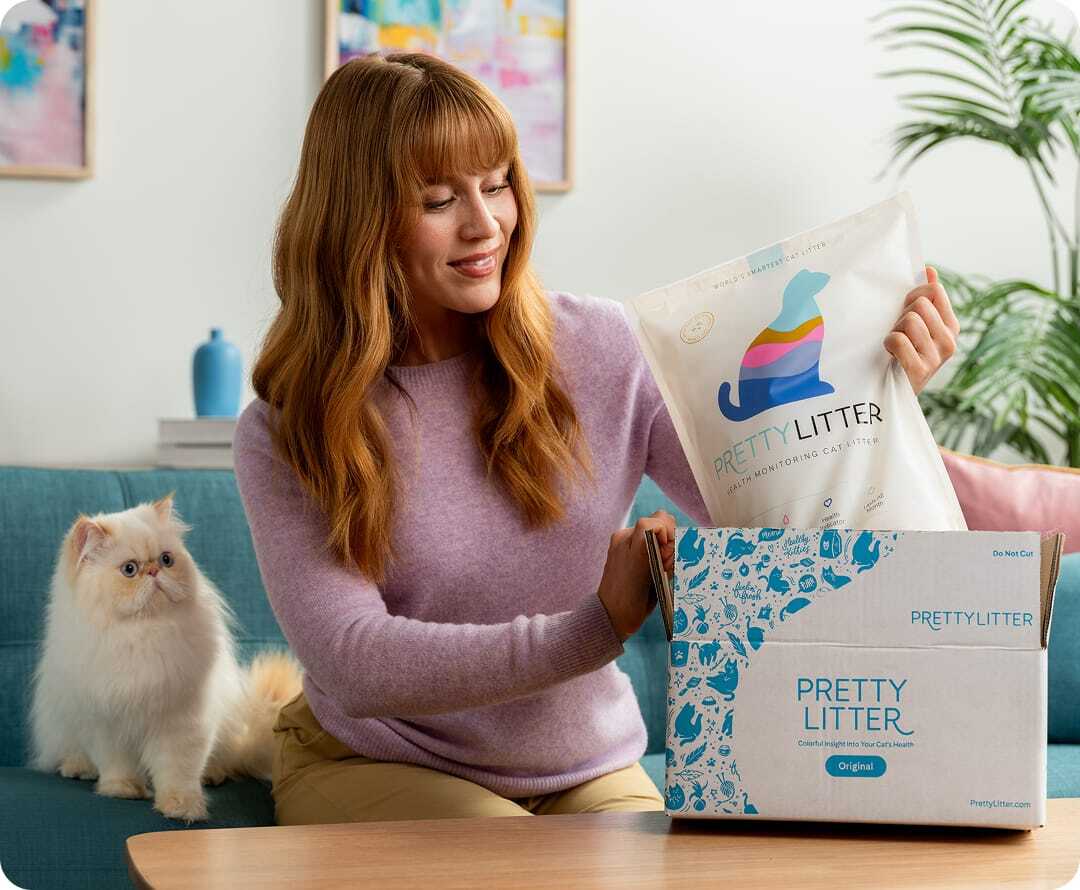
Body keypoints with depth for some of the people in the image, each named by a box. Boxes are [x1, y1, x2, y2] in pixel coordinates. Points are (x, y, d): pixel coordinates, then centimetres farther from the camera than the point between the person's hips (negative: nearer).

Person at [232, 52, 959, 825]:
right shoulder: (289, 435, -11)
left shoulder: (602, 351, -6)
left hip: (587, 773, 3)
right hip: (374, 768, -3)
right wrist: (594, 630, -32)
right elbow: (355, 664, -22)